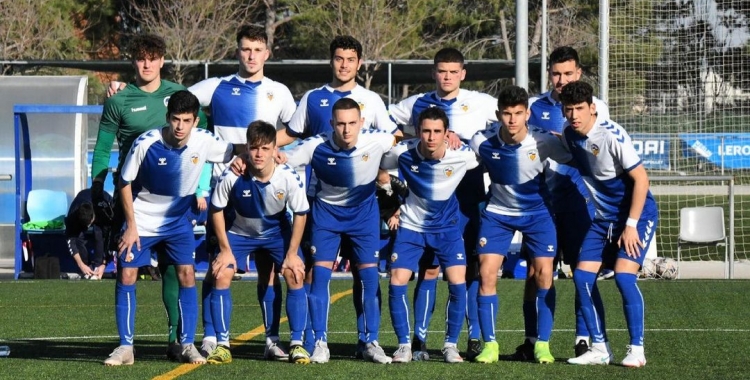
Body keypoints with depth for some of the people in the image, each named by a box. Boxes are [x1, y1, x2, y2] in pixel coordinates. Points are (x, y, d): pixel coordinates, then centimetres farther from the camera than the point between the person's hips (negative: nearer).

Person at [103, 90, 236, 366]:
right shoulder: (146, 144, -22)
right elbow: (125, 183, -10)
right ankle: (125, 347, 0)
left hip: (178, 221, 2)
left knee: (187, 274, -9)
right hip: (142, 221, -2)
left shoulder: (203, 142, -15)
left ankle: (187, 345, 0)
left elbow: (237, 152, 2)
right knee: (126, 276, -7)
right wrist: (131, 226, -10)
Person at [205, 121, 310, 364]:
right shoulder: (232, 177, -29)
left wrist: (292, 253, -14)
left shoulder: (288, 178, -28)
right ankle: (222, 345, -7)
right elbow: (216, 210, -13)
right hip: (240, 232, 0)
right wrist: (225, 250, -13)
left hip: (276, 231, 0)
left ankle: (297, 344, -7)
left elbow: (300, 214, -13)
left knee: (295, 276, -16)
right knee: (221, 275, -15)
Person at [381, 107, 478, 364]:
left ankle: (451, 345, 4)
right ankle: (404, 345, 5)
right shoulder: (403, 153, -19)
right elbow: (378, 167, 1)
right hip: (411, 225, 1)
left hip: (447, 227, 0)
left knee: (458, 283, -13)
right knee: (397, 283, -10)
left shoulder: (462, 156, -20)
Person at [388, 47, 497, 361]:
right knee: (429, 266, -4)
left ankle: (476, 338, 5)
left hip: (469, 196, -1)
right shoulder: (417, 105, 9)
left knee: (472, 266, 0)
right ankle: (419, 339, -2)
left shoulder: (480, 104, 4)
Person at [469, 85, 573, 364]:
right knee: (486, 273, -9)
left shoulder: (543, 142, -22)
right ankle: (489, 344, 1)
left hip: (537, 212, -1)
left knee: (544, 273, -9)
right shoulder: (483, 142, -19)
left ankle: (542, 344, 2)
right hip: (498, 212, 1)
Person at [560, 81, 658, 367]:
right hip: (603, 218, 7)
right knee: (582, 277, -3)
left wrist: (631, 225, -20)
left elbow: (640, 178, -20)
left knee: (624, 276, -20)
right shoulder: (570, 135, -1)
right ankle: (600, 348, 6)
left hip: (638, 214, -7)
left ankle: (636, 349, -9)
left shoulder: (612, 135, -22)